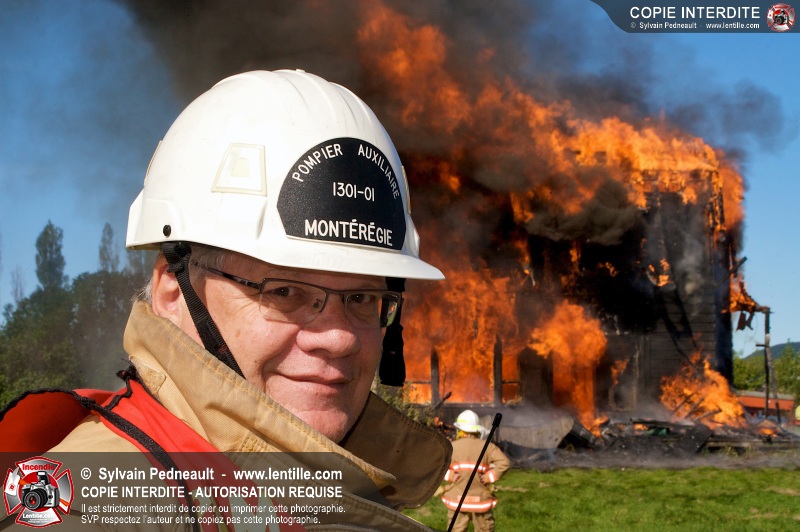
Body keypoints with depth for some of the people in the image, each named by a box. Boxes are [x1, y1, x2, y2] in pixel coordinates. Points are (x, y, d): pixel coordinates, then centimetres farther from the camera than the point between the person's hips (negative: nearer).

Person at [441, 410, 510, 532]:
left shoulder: (452, 447, -1)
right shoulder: (487, 447, -1)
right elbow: (504, 463, -14)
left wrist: (449, 476, -9)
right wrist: (489, 477, -9)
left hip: (457, 500, 0)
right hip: (480, 501, 0)